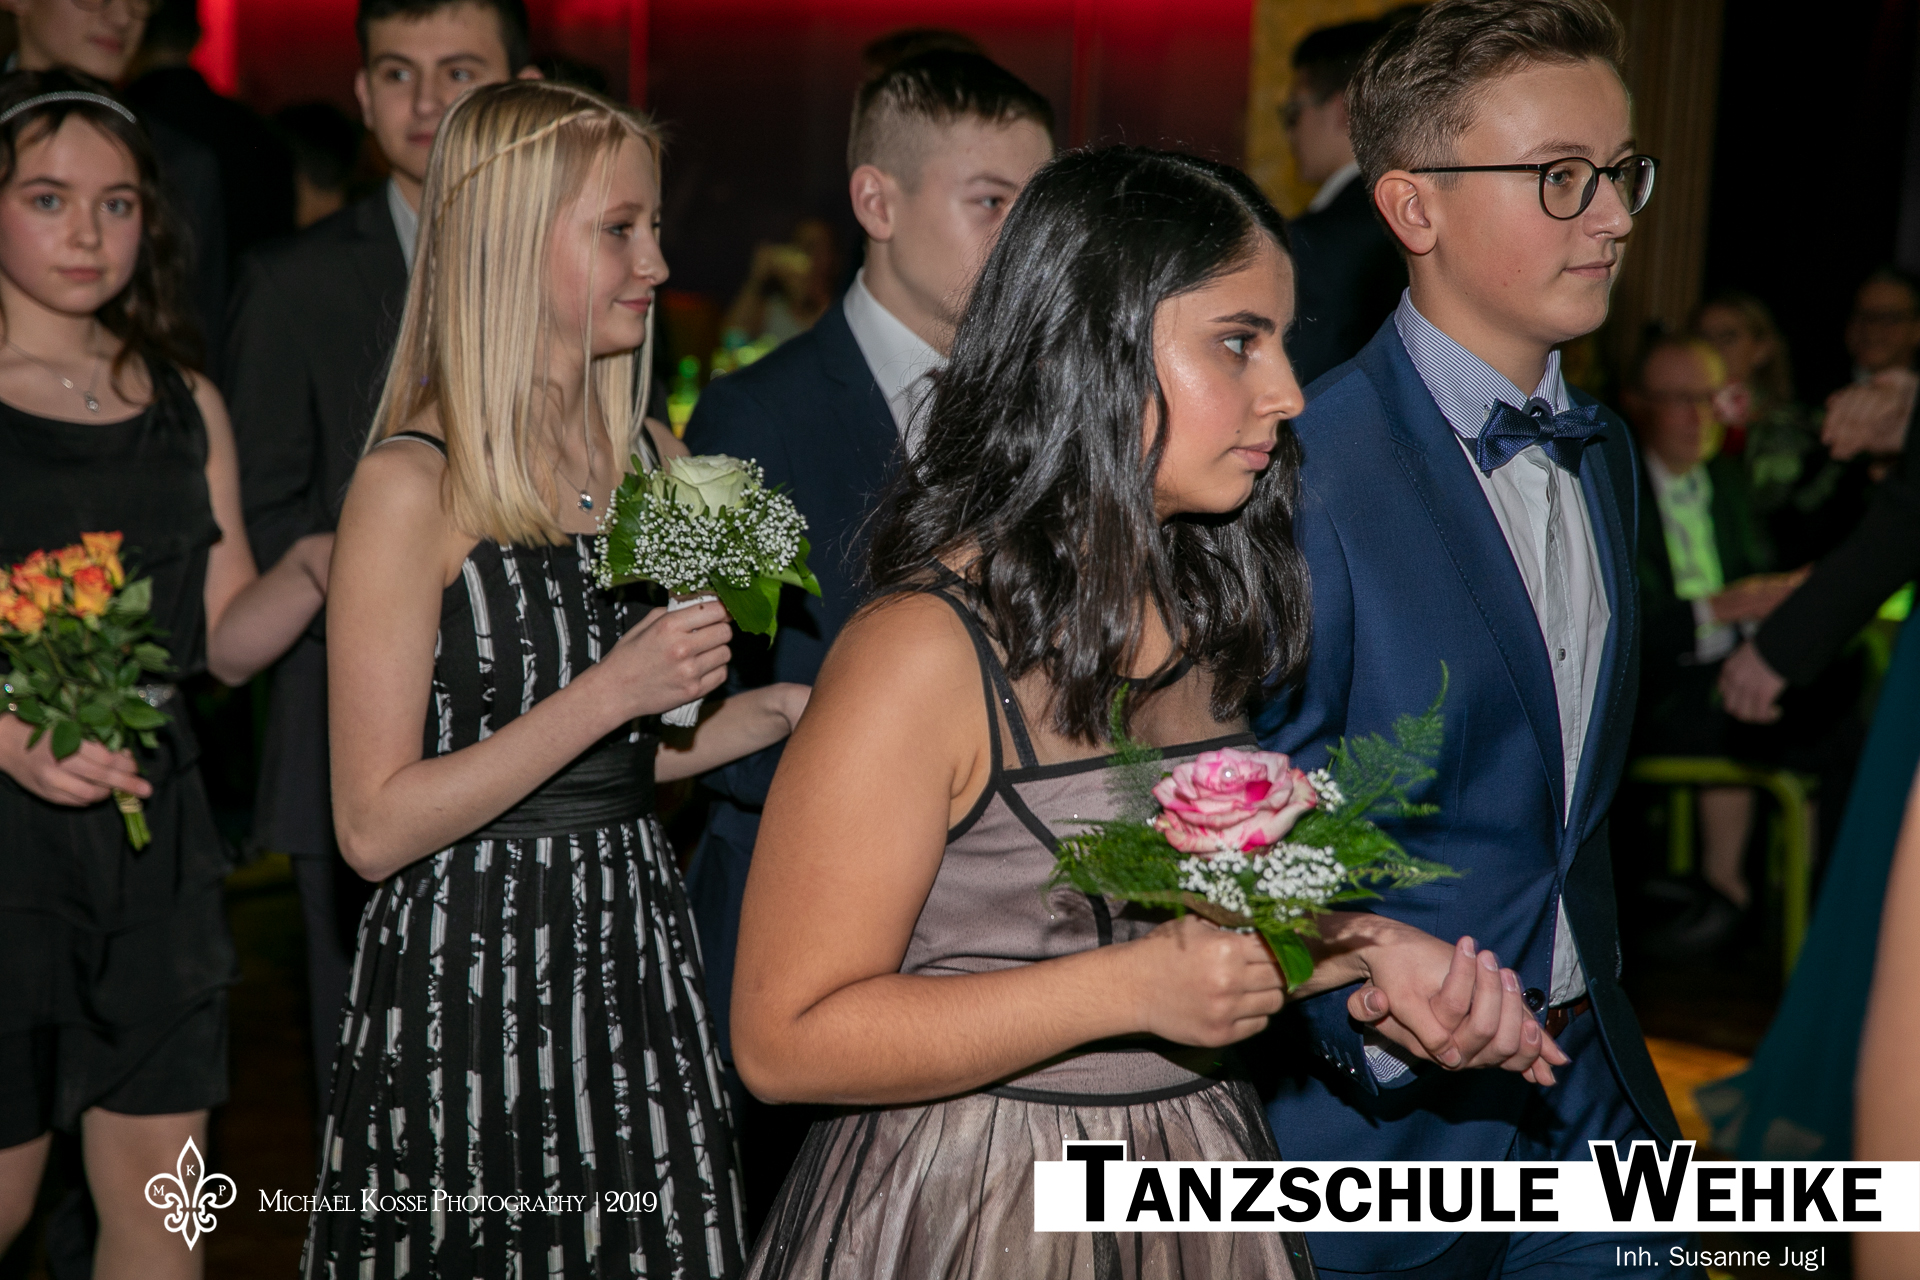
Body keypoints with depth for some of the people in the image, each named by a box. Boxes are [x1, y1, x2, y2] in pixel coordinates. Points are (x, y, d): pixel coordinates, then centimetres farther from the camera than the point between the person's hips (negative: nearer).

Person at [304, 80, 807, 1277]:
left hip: (634, 951, 6)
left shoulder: (654, 453, 7)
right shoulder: (415, 486, -13)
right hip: (471, 978, -6)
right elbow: (376, 826, -16)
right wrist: (610, 692, -19)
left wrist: (784, 708, 3)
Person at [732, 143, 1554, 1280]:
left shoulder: (1205, 617, 2)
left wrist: (1364, 948, -3)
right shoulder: (927, 648, -20)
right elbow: (786, 1040, -20)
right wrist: (1133, 986, -26)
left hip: (1198, 1187, 7)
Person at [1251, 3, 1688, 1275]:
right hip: (1373, 1115, -7)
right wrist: (1380, 1006, -30)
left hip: (1583, 1082, 7)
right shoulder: (1299, 469, -19)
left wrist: (1599, 1010, 15)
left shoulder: (1606, 453, 8)